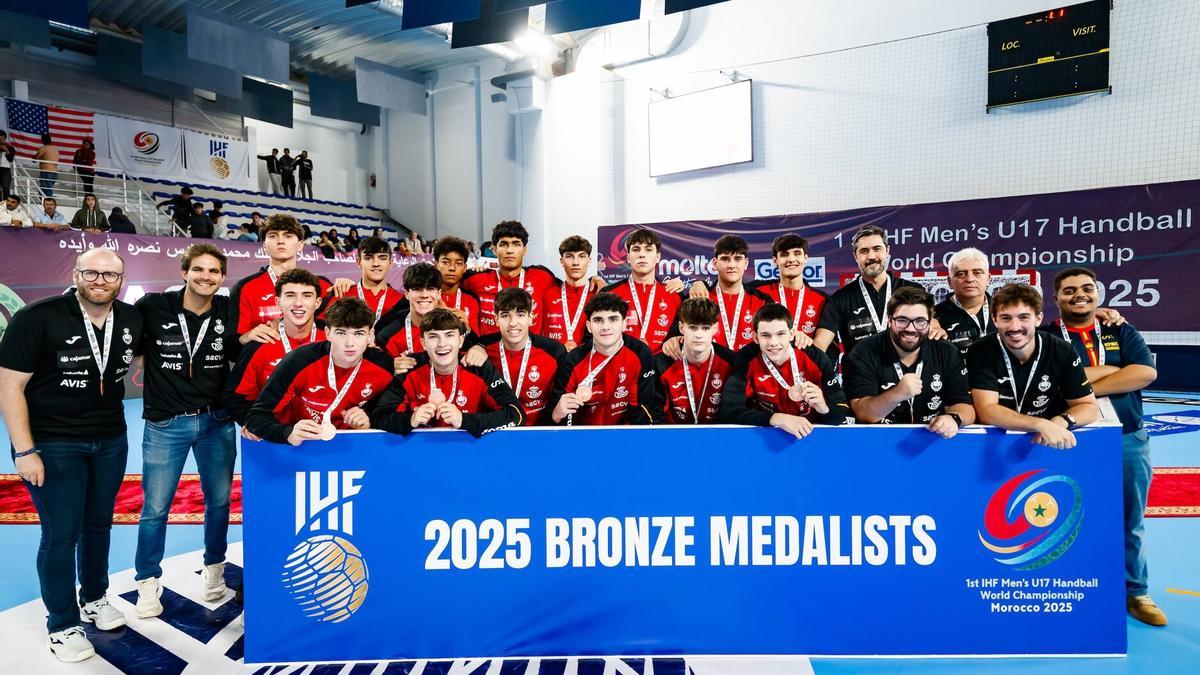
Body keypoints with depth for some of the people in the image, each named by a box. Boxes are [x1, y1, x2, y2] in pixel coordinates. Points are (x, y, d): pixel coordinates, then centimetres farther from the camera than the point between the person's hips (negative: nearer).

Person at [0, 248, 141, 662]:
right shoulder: (36, 319, -17)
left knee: (98, 525, 17)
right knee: (61, 534, 4)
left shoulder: (132, 320, -3)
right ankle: (63, 626, 22)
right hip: (52, 444, -4)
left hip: (110, 441, 4)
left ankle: (94, 598, 38)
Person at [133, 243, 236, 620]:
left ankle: (214, 570, 33)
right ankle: (148, 582, 26)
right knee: (155, 508, 6)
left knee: (219, 501, 12)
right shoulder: (152, 307, -7)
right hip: (164, 425, -2)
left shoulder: (228, 311, -1)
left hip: (217, 422, 2)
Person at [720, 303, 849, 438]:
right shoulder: (747, 359, -13)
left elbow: (842, 412, -7)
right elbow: (728, 410, -20)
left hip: (810, 434, 2)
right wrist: (778, 418, -30)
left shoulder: (816, 358, -11)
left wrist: (824, 409, -29)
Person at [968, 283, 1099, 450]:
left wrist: (1061, 422, -20)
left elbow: (1089, 407, 0)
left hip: (1051, 441, 3)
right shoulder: (981, 353, -12)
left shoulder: (1062, 352, -5)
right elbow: (986, 411, -18)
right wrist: (1041, 425, -30)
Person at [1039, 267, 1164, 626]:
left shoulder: (1121, 332, 8)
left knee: (1130, 522, 14)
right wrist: (1115, 369, -9)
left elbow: (1147, 372, -6)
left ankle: (1135, 593, 29)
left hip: (1128, 439, 3)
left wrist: (1084, 384, -13)